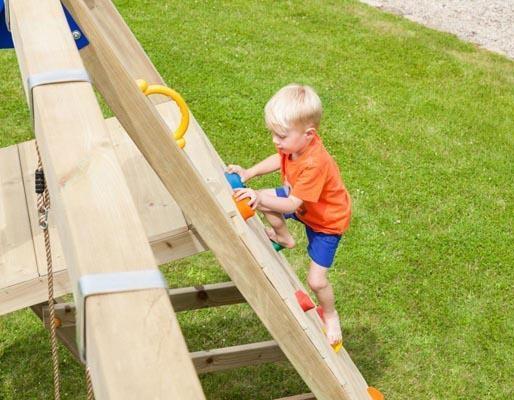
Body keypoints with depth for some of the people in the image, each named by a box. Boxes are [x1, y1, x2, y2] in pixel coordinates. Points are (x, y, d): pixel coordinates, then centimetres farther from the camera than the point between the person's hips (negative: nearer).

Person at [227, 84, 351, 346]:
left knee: (316, 281, -6)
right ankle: (284, 238, 28)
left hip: (326, 221, -8)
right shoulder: (295, 143, -19)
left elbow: (292, 205, -39)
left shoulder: (315, 164, -43)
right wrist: (249, 173, -6)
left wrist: (261, 199, -51)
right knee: (264, 199, 5)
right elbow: (279, 159, 5)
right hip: (300, 201, 8)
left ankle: (330, 316, 26)